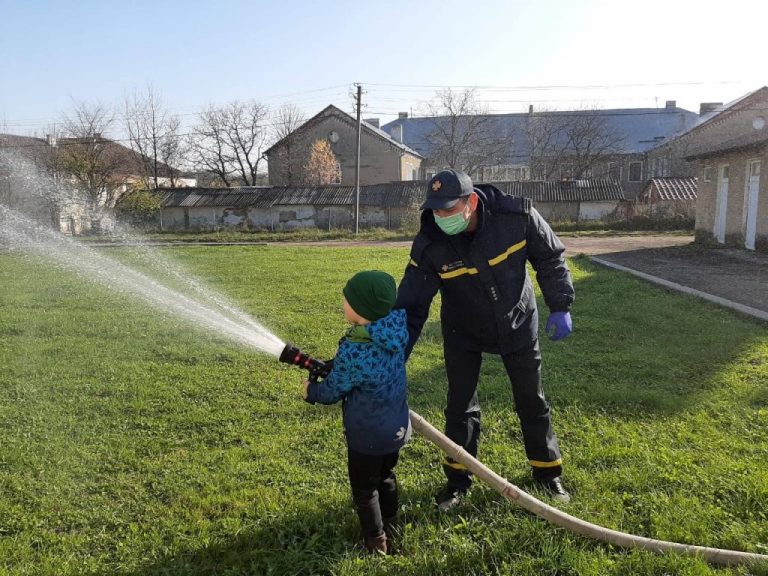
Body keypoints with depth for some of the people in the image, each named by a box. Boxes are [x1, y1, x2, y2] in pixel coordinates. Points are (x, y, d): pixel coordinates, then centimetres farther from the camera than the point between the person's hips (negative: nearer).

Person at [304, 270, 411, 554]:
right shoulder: (397, 333, -12)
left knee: (364, 489, 16)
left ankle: (376, 543, 30)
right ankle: (390, 530, 45)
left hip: (367, 435, -7)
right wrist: (333, 369, 11)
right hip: (397, 427, 7)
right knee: (386, 478, 27)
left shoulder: (352, 353, -30)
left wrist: (311, 390, 8)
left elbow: (332, 391, -14)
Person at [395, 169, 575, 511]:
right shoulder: (429, 246, -27)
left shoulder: (518, 216, -26)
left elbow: (550, 258, -8)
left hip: (518, 324, 1)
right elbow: (410, 307, -23)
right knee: (460, 405, 5)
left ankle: (547, 471, 34)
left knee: (532, 401, 13)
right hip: (462, 332, 0)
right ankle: (458, 478, 25)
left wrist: (560, 306, -9)